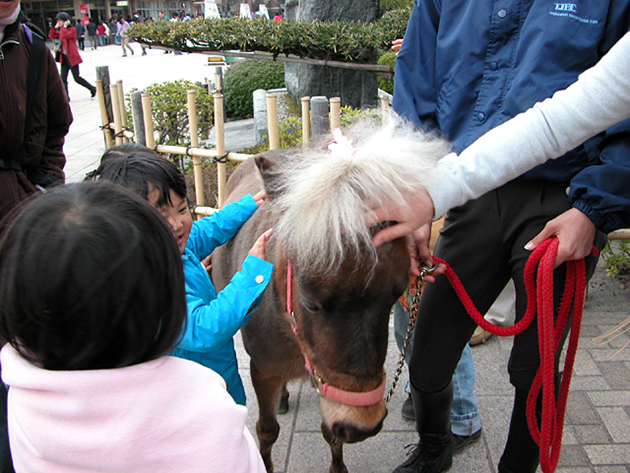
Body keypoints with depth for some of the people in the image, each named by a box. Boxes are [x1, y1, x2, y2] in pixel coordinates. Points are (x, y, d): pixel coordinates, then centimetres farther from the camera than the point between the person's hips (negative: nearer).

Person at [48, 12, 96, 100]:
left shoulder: (72, 30, -9)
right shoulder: (61, 31, 15)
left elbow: (66, 35, -26)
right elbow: (51, 36, 14)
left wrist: (64, 26, -15)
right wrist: (56, 27, 8)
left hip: (72, 57, -7)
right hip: (64, 57, 7)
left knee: (77, 78, -3)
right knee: (63, 79, 1)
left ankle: (93, 89, 14)